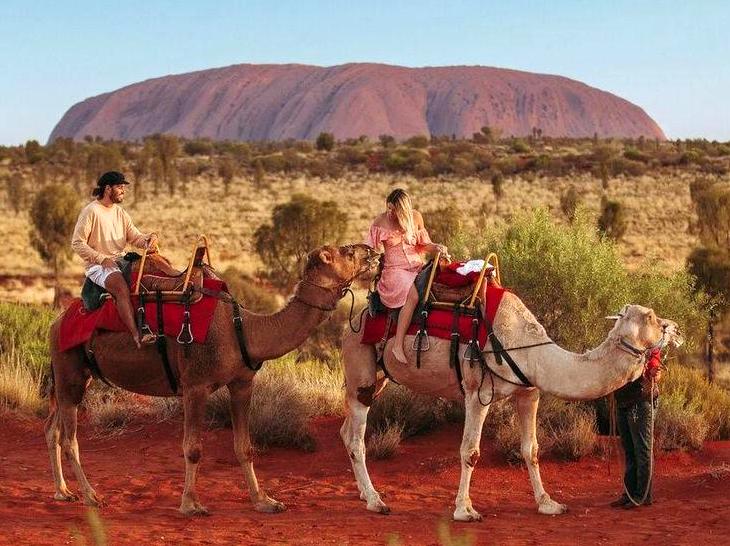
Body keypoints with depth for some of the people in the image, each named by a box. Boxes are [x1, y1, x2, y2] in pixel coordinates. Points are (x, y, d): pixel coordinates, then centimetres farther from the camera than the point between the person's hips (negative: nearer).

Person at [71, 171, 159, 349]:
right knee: (121, 287, -35)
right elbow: (77, 243, -9)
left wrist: (149, 239, -11)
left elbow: (135, 237, 13)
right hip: (98, 266, -8)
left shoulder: (120, 212, 17)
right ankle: (136, 335, -45)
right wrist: (102, 259, -17)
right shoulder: (91, 211, -6)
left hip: (121, 261, 8)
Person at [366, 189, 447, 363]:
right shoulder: (381, 222, -1)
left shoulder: (415, 217, 7)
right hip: (395, 270, -5)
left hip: (417, 267, 5)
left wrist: (437, 247, -3)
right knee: (413, 295, -35)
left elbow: (424, 244, 15)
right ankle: (398, 346, -37)